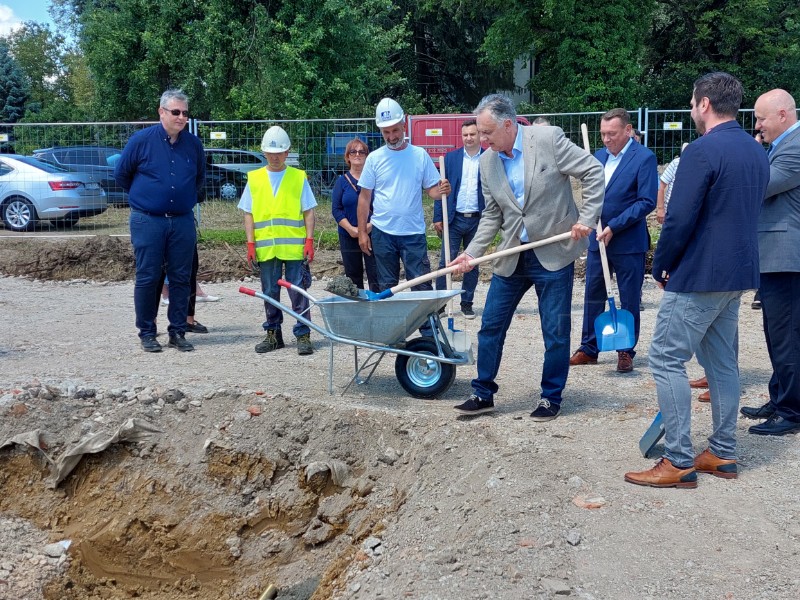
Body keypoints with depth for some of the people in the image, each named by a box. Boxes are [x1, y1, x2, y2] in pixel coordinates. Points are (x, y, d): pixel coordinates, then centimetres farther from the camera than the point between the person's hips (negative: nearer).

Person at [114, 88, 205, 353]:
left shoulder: (194, 143, 5)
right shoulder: (141, 140, -5)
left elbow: (200, 178, 23)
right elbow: (121, 173, 7)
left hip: (183, 221, 3)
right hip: (148, 222, -3)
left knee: (181, 279, 5)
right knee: (147, 279, 1)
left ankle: (178, 331, 15)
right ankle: (147, 333, 11)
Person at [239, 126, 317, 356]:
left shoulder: (299, 177, 4)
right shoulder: (254, 178, 8)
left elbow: (308, 212, 4)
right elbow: (248, 214, 9)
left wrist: (309, 240, -5)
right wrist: (250, 244, 1)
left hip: (294, 246, -2)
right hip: (266, 247, 2)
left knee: (298, 291, -1)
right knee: (270, 293, 9)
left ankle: (303, 335, 5)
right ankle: (273, 335, 21)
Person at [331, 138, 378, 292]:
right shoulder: (341, 181, 7)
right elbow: (336, 209, 2)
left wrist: (371, 225, -14)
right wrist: (351, 229, -12)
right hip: (349, 237, 2)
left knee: (376, 275, -6)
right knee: (353, 278, 8)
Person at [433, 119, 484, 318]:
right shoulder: (451, 157, 5)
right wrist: (438, 217, -2)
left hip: (478, 220, 0)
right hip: (454, 219, 0)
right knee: (446, 262, -1)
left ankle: (467, 303, 17)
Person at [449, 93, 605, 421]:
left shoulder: (549, 139, -12)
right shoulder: (487, 161, 3)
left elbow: (593, 171, -8)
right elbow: (492, 215, 9)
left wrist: (586, 219, -14)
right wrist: (471, 253, -1)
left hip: (553, 253, -5)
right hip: (512, 257, 5)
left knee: (556, 332, 3)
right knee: (490, 325, 6)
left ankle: (551, 397, 19)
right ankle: (483, 394, 20)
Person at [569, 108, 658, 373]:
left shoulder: (644, 158, -10)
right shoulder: (598, 156, 9)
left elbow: (647, 202, -15)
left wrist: (614, 227, -19)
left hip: (628, 241, -6)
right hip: (597, 238, 6)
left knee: (629, 300, 5)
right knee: (593, 295, 10)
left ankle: (626, 351, 16)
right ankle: (588, 349, 20)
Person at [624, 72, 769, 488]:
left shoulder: (703, 150, -16)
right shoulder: (757, 153, 12)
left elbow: (679, 218, -19)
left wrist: (661, 266, -5)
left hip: (699, 276, -9)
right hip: (738, 273, 9)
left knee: (666, 360, -4)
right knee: (722, 362, 15)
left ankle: (679, 462, -4)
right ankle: (722, 454, 21)